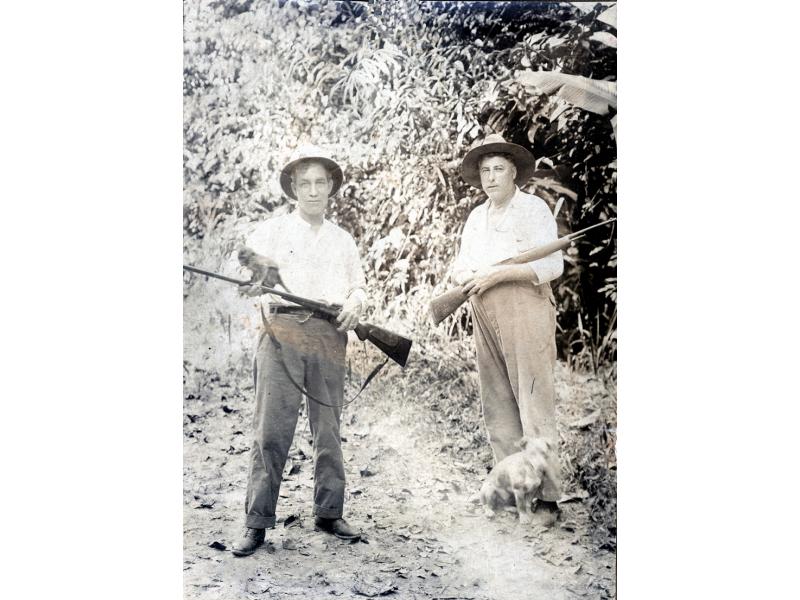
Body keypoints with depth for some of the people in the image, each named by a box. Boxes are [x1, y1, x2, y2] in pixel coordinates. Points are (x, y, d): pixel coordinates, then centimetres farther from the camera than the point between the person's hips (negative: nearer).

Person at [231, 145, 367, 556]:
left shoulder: (343, 239, 21)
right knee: (271, 429, -7)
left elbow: (359, 285, 23)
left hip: (329, 337, 3)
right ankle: (257, 523, -3)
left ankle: (329, 513, 15)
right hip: (283, 332, -3)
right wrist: (251, 281, -21)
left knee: (329, 428, 5)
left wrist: (354, 303, 1)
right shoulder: (271, 231, 11)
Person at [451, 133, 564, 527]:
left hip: (524, 309, -7)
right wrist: (466, 278, -2)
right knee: (497, 407, 6)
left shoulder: (534, 209, 0)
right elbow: (460, 265, 22)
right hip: (485, 315, 7)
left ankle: (547, 497, -8)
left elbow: (551, 264, -10)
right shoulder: (476, 217, 21)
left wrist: (497, 274, -14)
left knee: (535, 406, -10)